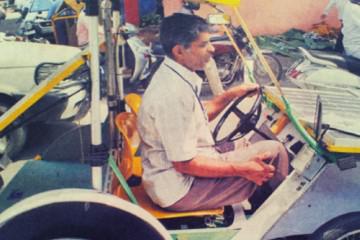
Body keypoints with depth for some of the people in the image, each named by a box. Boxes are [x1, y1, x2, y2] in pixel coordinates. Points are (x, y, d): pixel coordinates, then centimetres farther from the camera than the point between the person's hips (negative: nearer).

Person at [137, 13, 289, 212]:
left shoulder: (171, 75, 2)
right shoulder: (173, 94, -28)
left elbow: (197, 116, 16)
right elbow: (185, 164, -26)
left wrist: (231, 94, 9)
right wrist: (243, 170, -20)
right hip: (180, 190, -10)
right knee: (274, 152, -7)